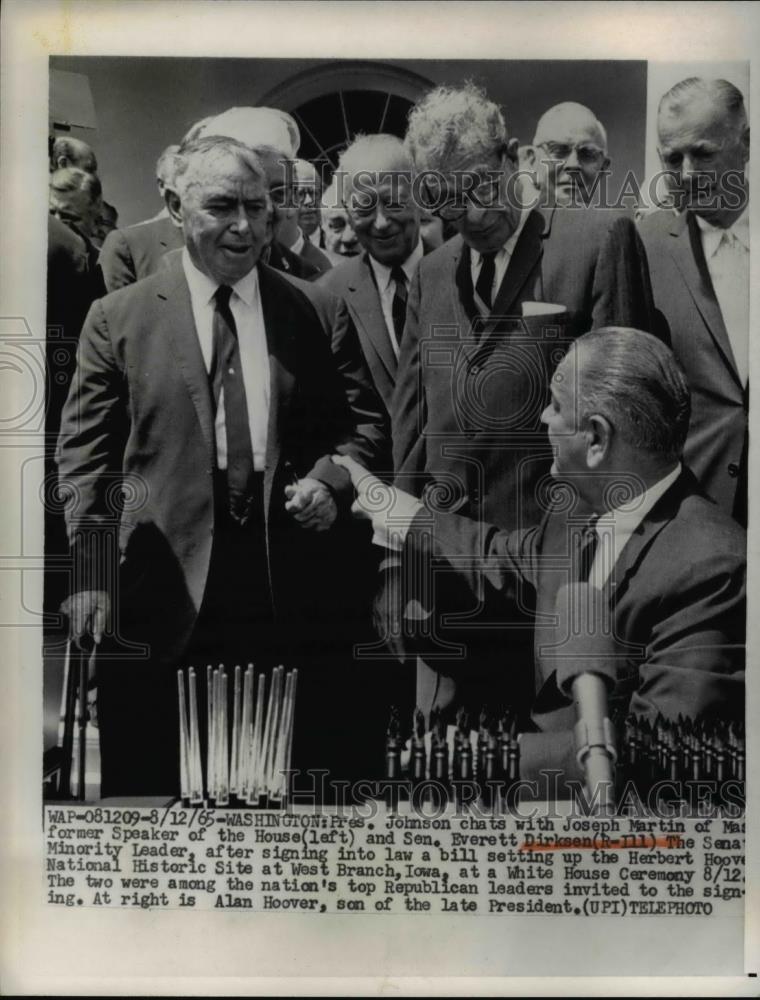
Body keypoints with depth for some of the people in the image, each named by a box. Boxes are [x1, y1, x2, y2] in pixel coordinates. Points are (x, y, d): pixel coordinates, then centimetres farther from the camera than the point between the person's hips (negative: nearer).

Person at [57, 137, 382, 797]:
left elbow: (346, 426, 14)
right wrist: (91, 575, -7)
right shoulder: (120, 317, 4)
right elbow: (85, 454, 2)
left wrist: (330, 480, -8)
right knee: (150, 781, 9)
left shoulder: (309, 311, 7)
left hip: (292, 595, 1)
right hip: (167, 597, -1)